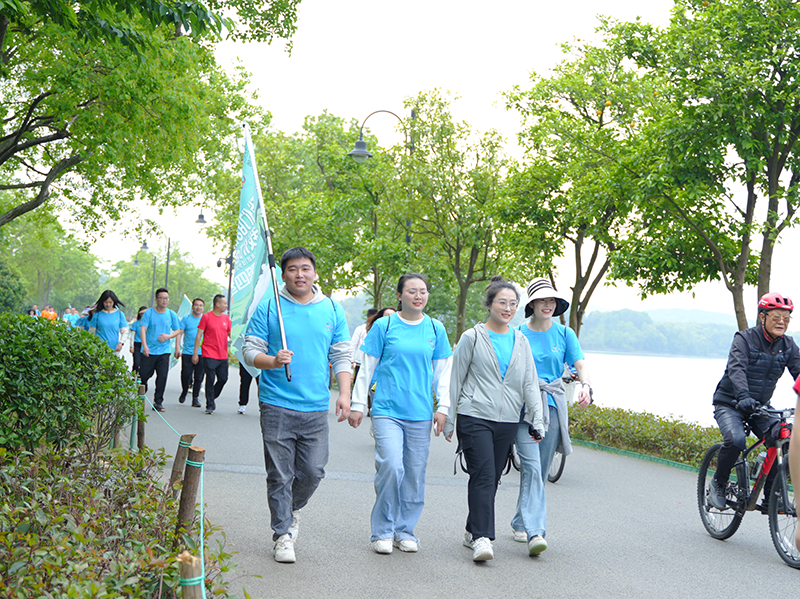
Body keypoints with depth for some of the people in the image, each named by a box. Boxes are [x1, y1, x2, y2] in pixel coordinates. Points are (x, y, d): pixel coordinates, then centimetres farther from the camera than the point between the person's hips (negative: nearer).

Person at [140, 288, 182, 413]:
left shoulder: (172, 314, 7)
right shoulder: (149, 313, -1)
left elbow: (178, 330, 14)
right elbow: (143, 329, -7)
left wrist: (169, 336, -7)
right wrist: (144, 345, -20)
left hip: (164, 352, 2)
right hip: (148, 351, -2)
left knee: (162, 377, -5)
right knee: (143, 375, 1)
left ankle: (158, 402, 6)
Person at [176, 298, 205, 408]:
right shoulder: (186, 319, 6)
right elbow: (180, 333, 4)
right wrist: (177, 348, -5)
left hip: (201, 353, 1)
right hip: (187, 352, -1)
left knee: (198, 377, -1)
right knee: (185, 375, -5)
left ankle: (195, 398, 8)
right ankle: (184, 391, 21)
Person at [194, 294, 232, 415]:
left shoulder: (226, 318, 12)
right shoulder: (206, 317, -3)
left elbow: (230, 334, 22)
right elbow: (199, 335, -2)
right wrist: (195, 353, -5)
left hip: (223, 356, 5)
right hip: (209, 355, -5)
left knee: (223, 379, 3)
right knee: (210, 379, -6)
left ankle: (212, 398, 26)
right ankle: (210, 406, 3)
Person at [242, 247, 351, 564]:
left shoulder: (332, 310, 9)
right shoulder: (268, 308, 1)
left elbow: (341, 356, 11)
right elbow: (250, 350, 1)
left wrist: (344, 393, -1)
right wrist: (273, 361, -19)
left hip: (316, 408, 2)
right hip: (277, 406, -2)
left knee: (313, 472, 4)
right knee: (280, 474, 0)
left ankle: (291, 509, 33)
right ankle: (283, 533, 13)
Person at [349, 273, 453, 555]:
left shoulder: (436, 329, 9)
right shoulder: (384, 326, 1)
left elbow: (443, 371, 15)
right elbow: (367, 367, 6)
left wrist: (443, 407, 8)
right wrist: (357, 404, 5)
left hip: (420, 414, 3)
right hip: (387, 410, -3)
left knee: (415, 474, 4)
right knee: (391, 467, -16)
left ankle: (405, 531, 19)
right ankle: (383, 531, -1)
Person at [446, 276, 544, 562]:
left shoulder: (521, 341, 14)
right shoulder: (472, 337, 2)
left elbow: (530, 383, 13)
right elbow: (456, 380, 5)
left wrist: (537, 421, 4)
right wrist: (449, 420, 3)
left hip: (507, 421, 4)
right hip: (475, 418, -4)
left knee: (493, 479, 7)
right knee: (483, 475, -15)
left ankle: (473, 530, 21)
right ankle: (481, 538, -17)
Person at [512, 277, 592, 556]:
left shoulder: (564, 333, 8)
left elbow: (580, 364, 0)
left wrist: (585, 385, -20)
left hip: (553, 406, 3)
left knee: (541, 470, 7)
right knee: (531, 467, -15)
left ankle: (521, 523, 24)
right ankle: (535, 531, -20)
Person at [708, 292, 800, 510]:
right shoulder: (745, 339, -15)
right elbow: (736, 368, -30)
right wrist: (744, 396, -47)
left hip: (760, 405, 5)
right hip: (729, 404, -5)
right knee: (735, 439, -31)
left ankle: (771, 497, -3)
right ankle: (718, 483, -7)